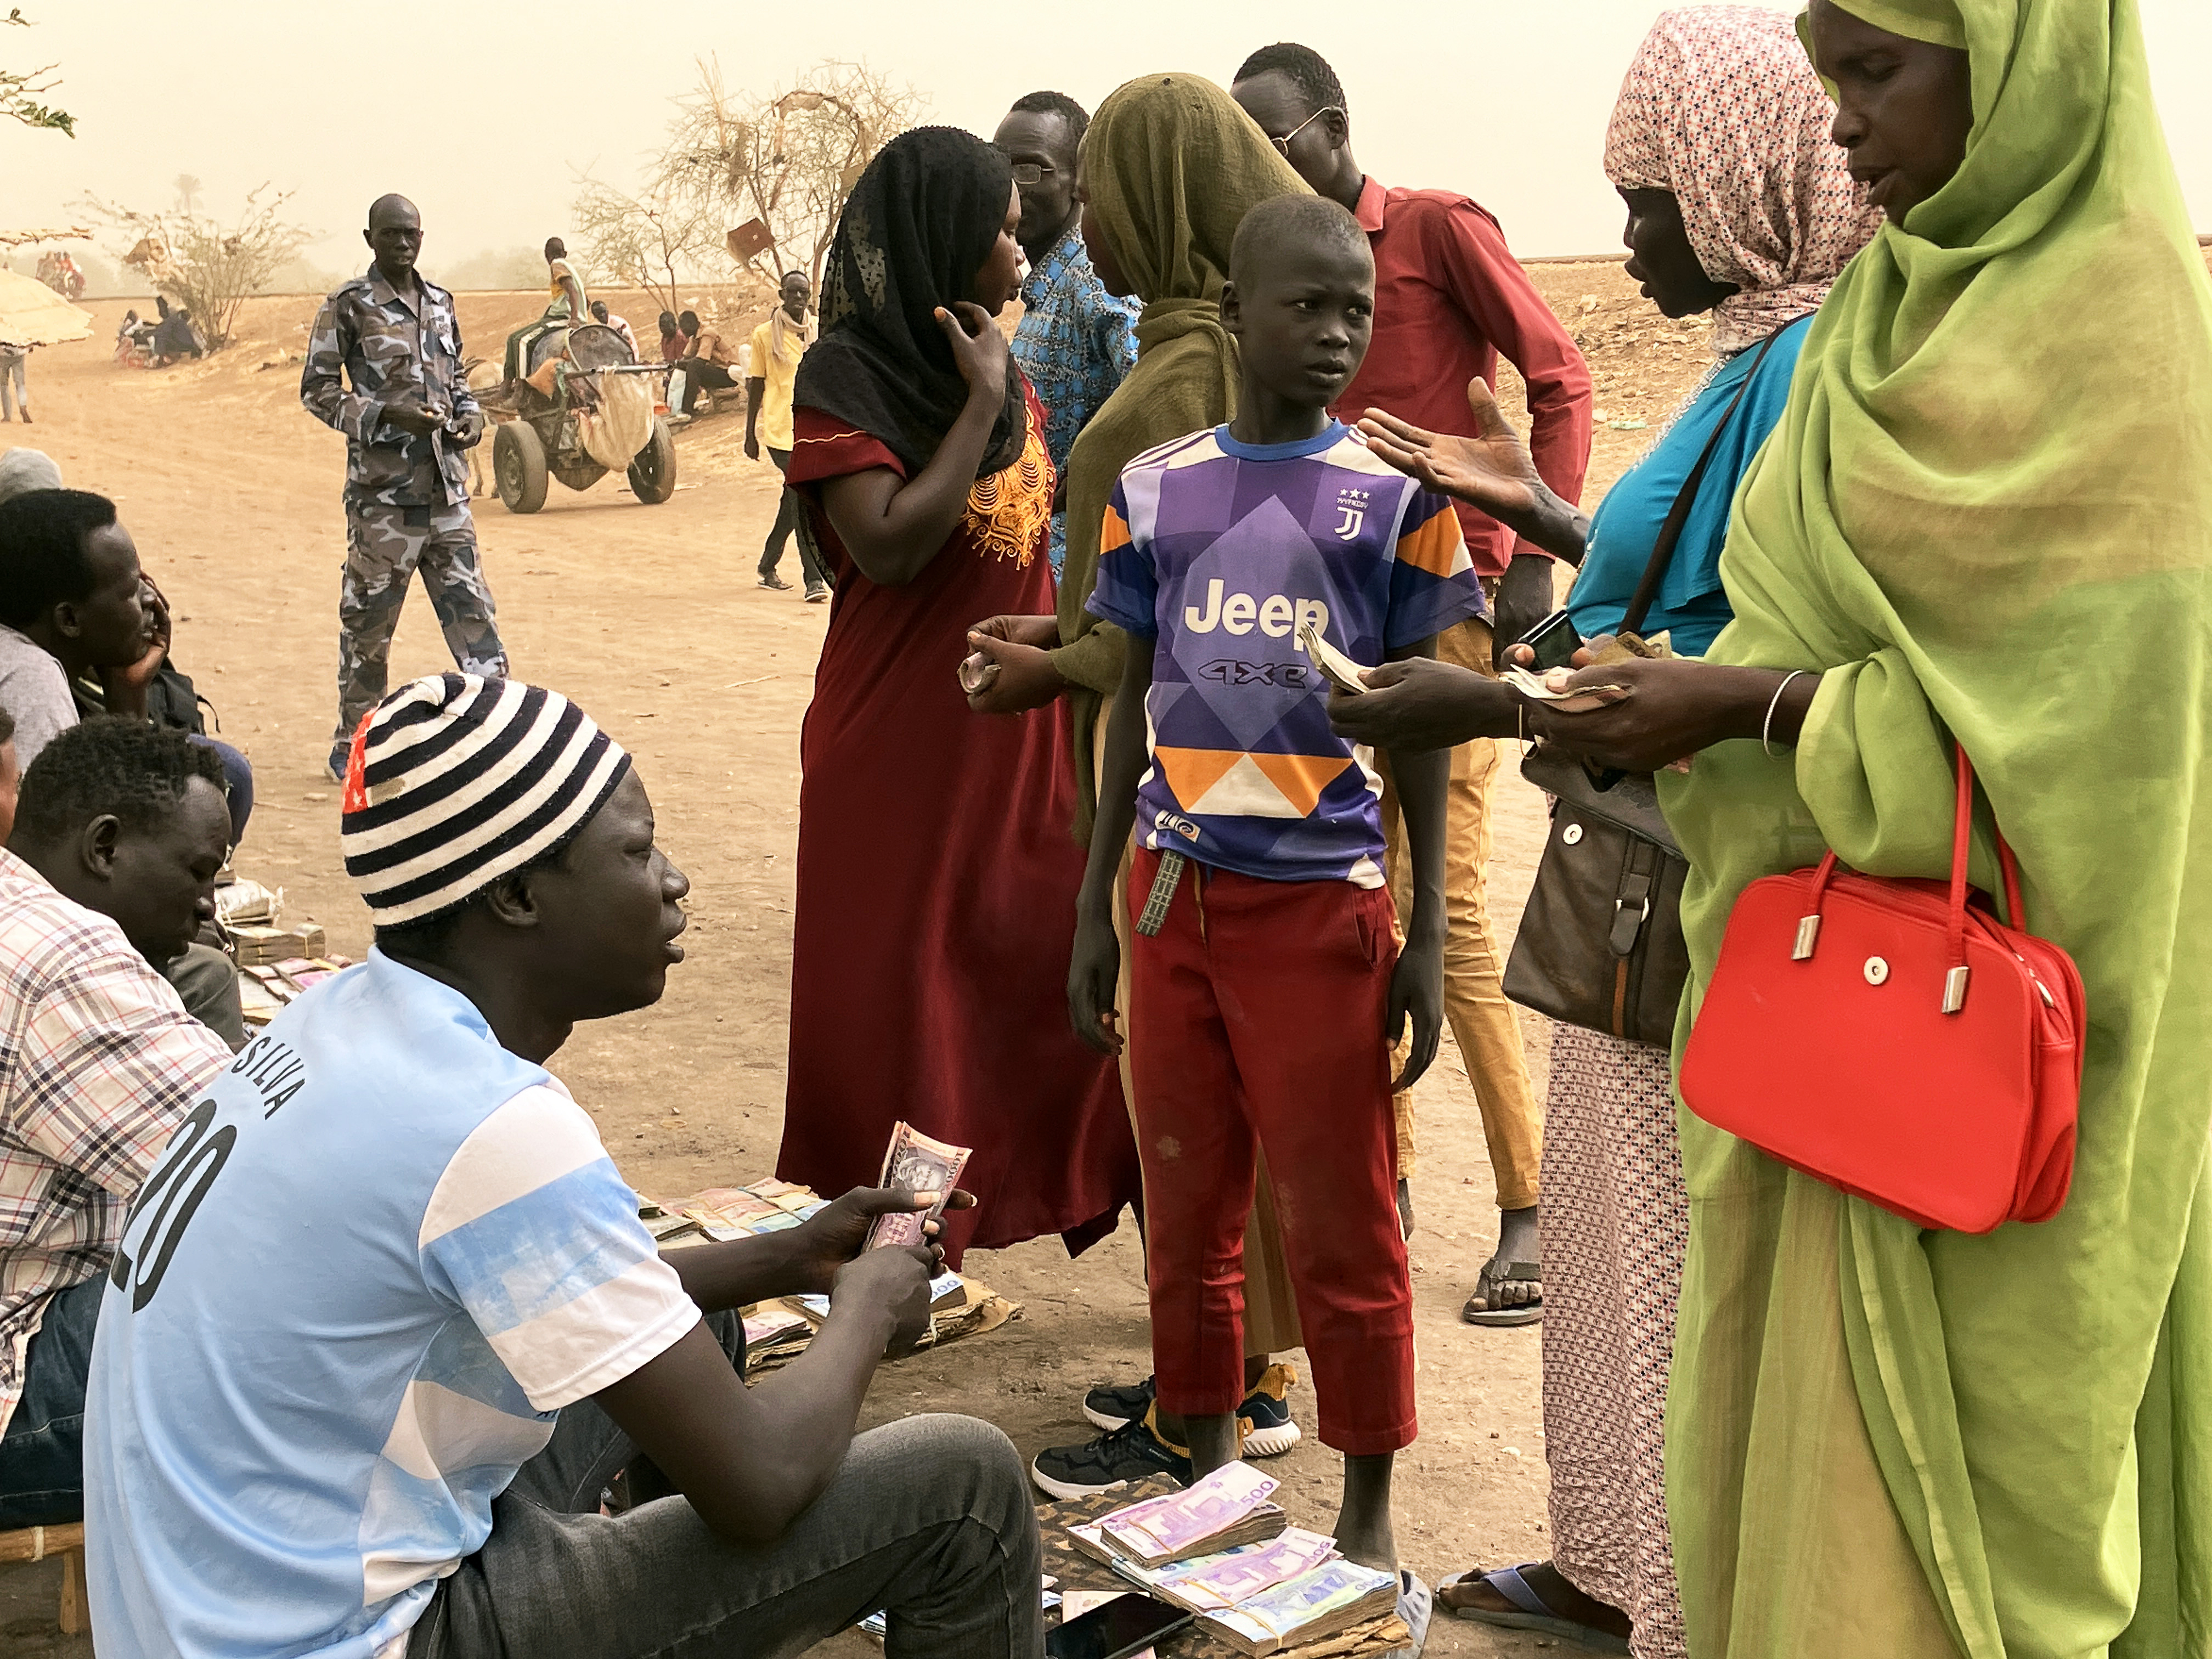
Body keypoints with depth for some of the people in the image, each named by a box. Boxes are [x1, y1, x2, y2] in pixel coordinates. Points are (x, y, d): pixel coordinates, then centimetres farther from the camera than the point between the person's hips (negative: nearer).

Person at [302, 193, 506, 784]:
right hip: (383, 487, -5)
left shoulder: (440, 302, 13)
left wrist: (470, 417, 2)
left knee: (472, 609, 3)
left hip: (446, 485, 5)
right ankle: (351, 746, 15)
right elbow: (317, 390, -5)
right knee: (368, 617, 3)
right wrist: (387, 415, -18)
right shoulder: (348, 306, -4)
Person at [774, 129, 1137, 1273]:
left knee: (1046, 966, 9)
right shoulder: (843, 378, -12)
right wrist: (981, 404, -18)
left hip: (1016, 736, 7)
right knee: (894, 1003, 3)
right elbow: (888, 546, -23)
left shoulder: (995, 371, 9)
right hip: (898, 747, -6)